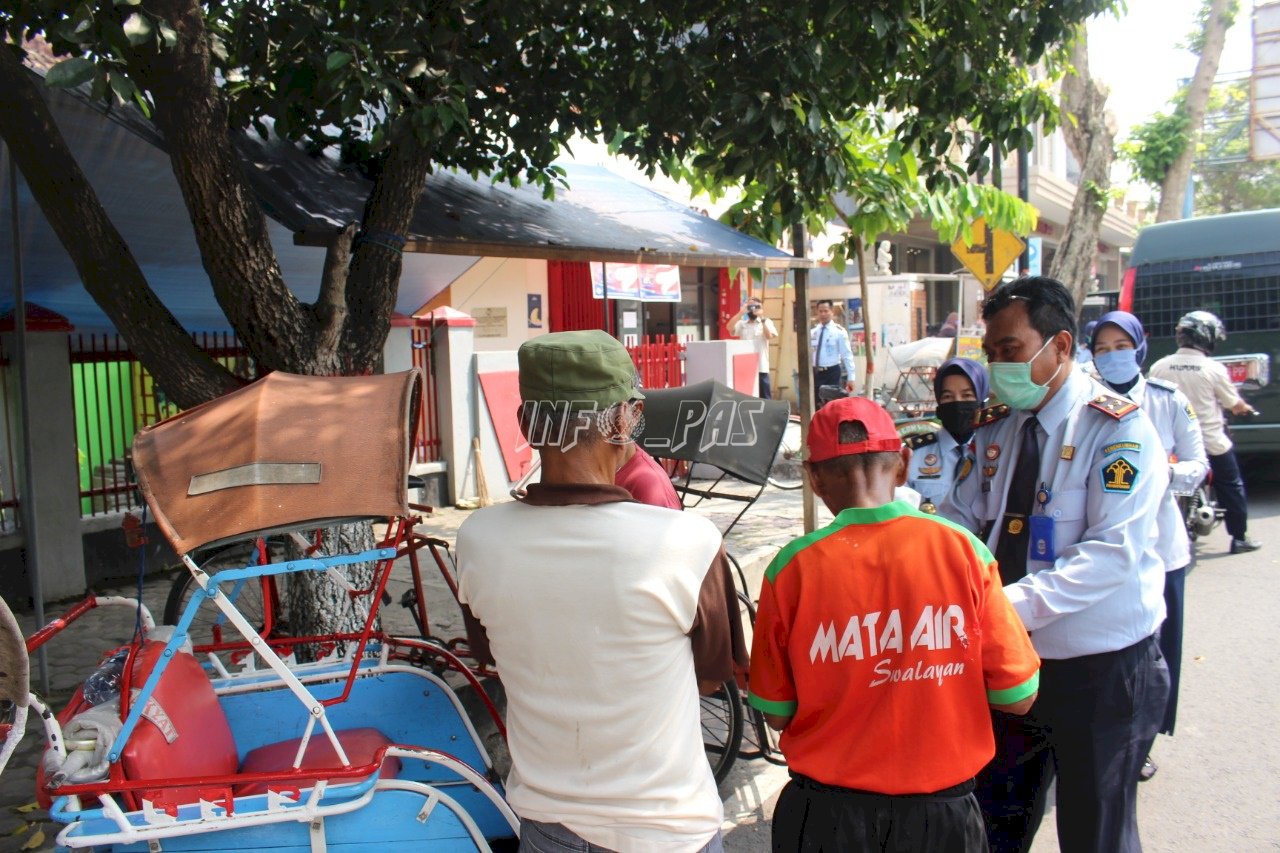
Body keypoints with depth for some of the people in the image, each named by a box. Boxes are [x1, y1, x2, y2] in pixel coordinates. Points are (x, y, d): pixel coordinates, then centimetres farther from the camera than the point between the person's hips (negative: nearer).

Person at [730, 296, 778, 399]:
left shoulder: (766, 322, 6)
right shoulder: (742, 324, 9)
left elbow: (770, 336, -11)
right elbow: (729, 327, -9)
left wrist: (762, 318, -12)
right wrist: (741, 313, -12)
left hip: (761, 367, -2)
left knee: (765, 398, 2)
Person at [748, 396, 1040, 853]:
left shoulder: (791, 568, -14)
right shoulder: (963, 549, -13)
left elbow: (776, 713, -5)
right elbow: (1017, 696, -6)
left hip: (826, 815, 0)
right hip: (941, 814, 1)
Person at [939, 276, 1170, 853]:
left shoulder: (1118, 428, -15)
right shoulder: (996, 430, 6)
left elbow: (1113, 551, -24)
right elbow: (957, 521, 2)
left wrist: (1011, 605, -34)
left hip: (1099, 670, -5)